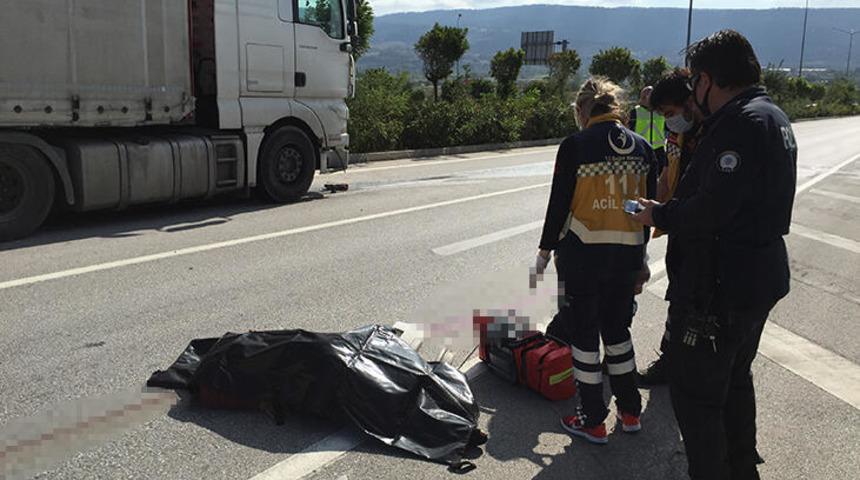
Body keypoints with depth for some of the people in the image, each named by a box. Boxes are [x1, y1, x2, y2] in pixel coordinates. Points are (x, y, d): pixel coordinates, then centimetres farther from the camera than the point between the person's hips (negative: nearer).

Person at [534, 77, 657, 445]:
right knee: (617, 328, 21)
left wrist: (544, 252, 2)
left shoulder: (575, 147, -11)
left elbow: (559, 205, -9)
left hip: (582, 253, -5)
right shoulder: (642, 148, 3)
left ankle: (593, 421, 18)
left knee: (583, 333, 9)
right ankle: (630, 411, 32)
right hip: (628, 254, 5)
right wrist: (641, 255, 20)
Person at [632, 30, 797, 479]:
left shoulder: (741, 123, -22)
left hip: (721, 287, -11)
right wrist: (671, 207, 5)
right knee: (735, 379, 26)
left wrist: (660, 215, -13)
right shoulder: (771, 115, 12)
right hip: (761, 277, 11)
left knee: (695, 392, 2)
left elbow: (712, 209, -29)